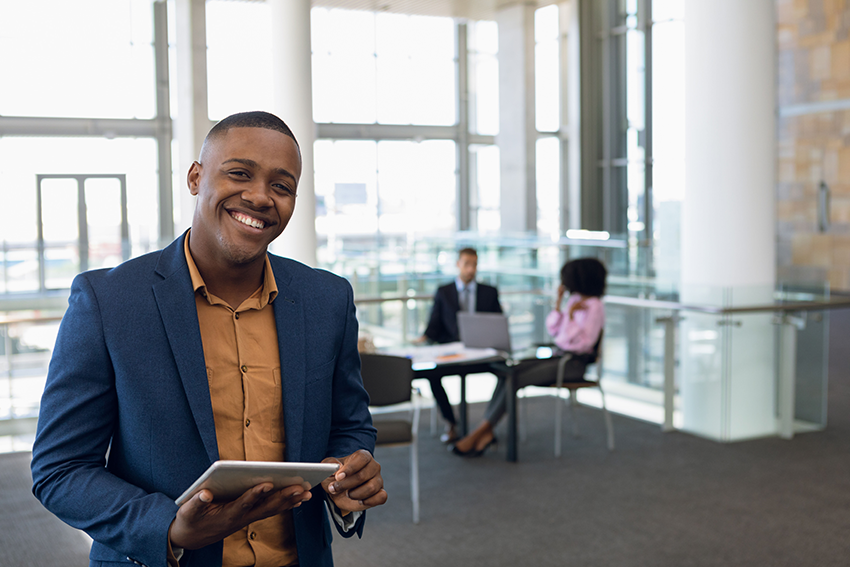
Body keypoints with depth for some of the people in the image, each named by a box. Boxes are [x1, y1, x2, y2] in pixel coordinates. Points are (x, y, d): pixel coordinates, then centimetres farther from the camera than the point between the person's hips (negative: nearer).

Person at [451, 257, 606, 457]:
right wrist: (558, 304, 4)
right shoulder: (574, 299, 14)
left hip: (574, 363, -8)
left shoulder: (594, 306, -12)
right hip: (559, 356, 8)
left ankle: (478, 433, -20)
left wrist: (570, 316, -25)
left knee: (515, 379, -23)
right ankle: (486, 433, -24)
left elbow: (583, 343, -19)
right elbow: (553, 331, 15)